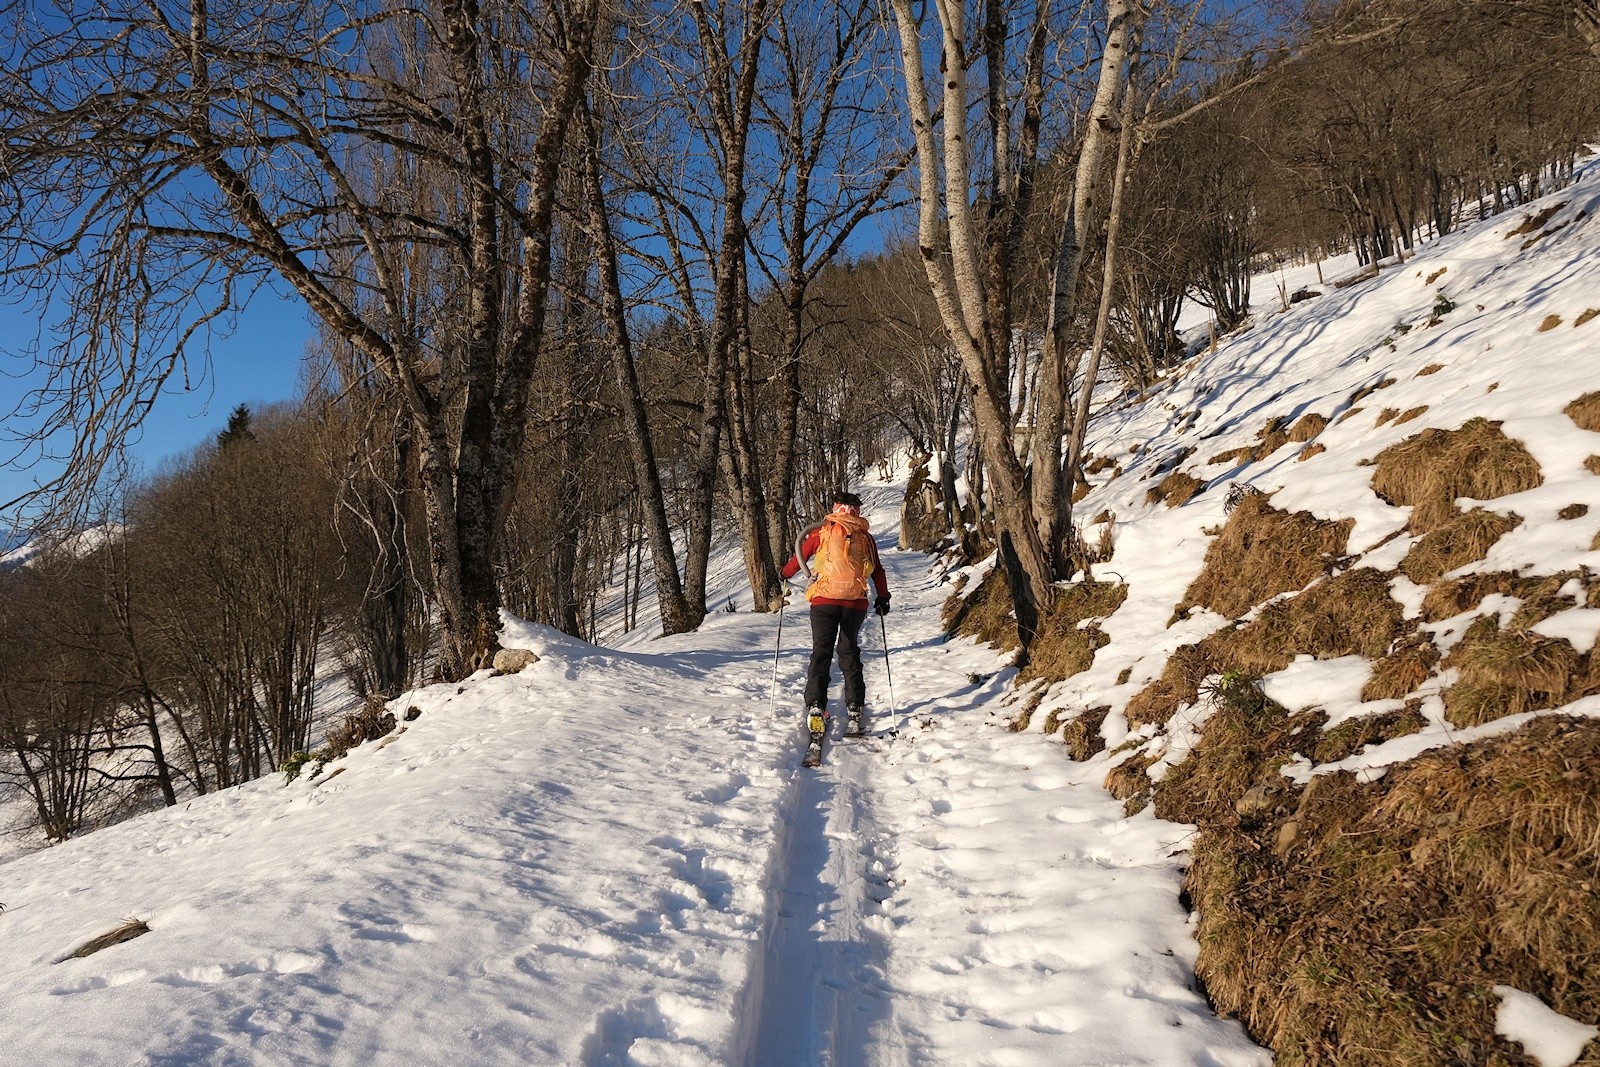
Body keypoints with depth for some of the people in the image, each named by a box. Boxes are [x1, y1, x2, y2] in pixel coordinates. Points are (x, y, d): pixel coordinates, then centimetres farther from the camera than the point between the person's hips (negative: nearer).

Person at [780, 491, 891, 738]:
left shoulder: (823, 531, 5)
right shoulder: (865, 536, 11)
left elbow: (800, 556, 10)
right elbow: (877, 570, 15)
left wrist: (783, 576, 27)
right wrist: (883, 597, 27)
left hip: (824, 599, -2)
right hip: (856, 603, 2)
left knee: (821, 652, 1)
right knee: (850, 652, 15)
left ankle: (815, 707, -12)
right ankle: (855, 708, 9)